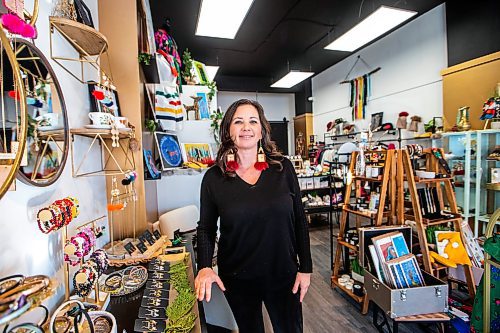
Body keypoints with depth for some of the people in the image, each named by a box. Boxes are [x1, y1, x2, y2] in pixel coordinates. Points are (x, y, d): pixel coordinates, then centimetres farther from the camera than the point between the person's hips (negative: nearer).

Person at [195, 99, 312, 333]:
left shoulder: (283, 168, -8)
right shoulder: (214, 177, -9)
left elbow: (299, 221, -2)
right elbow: (206, 228, 0)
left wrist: (305, 268, 0)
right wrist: (204, 267, -14)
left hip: (283, 275, 1)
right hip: (236, 278, 0)